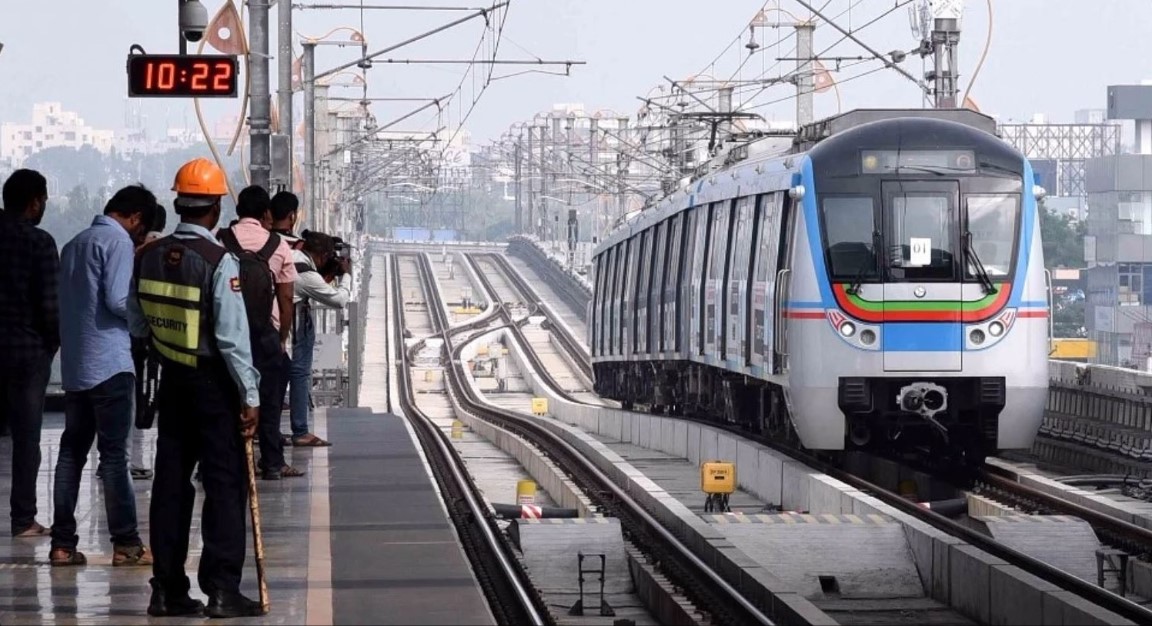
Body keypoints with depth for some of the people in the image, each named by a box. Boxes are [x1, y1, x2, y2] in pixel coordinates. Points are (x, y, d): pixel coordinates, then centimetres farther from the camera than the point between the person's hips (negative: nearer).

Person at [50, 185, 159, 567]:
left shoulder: (75, 245, 18)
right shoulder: (118, 242, -8)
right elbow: (119, 301, -17)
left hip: (74, 365, 8)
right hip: (109, 363, -8)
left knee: (72, 451, 8)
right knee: (113, 454, -6)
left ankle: (63, 543, 6)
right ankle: (126, 544, -3)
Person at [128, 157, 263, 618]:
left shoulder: (150, 257, 1)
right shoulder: (218, 261, -17)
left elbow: (136, 324, 10)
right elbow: (233, 336, -18)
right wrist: (249, 395, -14)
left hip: (171, 378, 6)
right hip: (214, 382, -6)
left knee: (170, 481, 10)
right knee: (225, 484, -1)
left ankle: (167, 590, 12)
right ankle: (221, 590, -5)